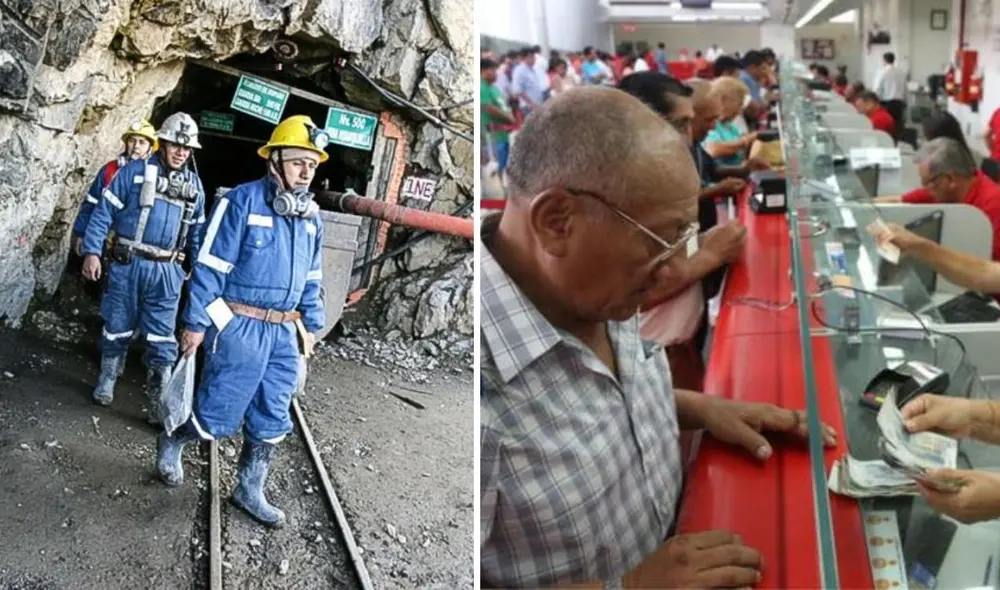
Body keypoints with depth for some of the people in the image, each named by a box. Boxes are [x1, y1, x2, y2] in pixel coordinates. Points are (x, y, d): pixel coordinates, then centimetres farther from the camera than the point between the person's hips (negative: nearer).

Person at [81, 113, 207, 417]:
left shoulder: (194, 184, 10)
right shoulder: (134, 171, -2)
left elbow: (197, 232, 16)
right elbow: (104, 212, -4)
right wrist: (92, 251, -11)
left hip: (166, 271, 2)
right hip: (128, 264, -2)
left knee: (162, 338, 1)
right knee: (118, 327, 11)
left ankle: (158, 402, 5)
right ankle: (106, 381, 32)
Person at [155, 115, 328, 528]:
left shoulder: (311, 216, 9)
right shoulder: (242, 201, -11)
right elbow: (210, 266, -11)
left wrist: (312, 325, 17)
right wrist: (195, 322, -11)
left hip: (283, 332, 6)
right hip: (239, 327, -6)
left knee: (270, 422, 12)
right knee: (218, 415, 2)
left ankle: (250, 491, 28)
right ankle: (171, 444, 32)